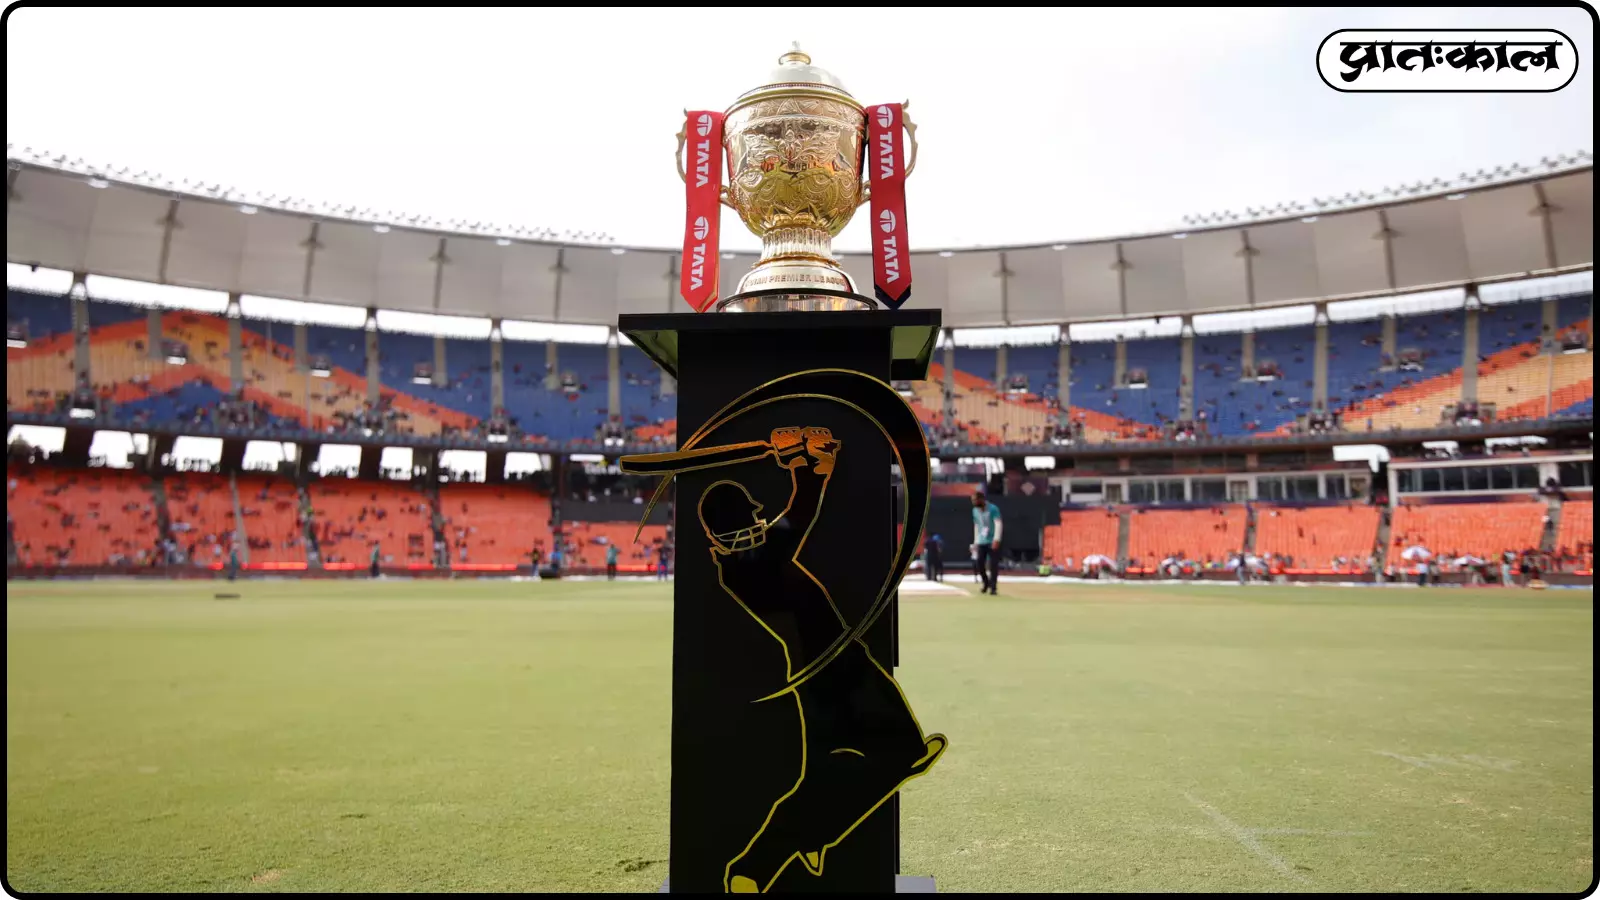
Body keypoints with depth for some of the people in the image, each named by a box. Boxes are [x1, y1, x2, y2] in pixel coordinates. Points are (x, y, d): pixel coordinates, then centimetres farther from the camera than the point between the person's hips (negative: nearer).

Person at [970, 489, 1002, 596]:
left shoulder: (993, 509, -11)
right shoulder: (975, 511, 9)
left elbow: (998, 524, -17)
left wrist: (996, 540, -27)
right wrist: (975, 542, 15)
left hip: (993, 542, -5)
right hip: (981, 542, 5)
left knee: (993, 565, -7)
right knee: (979, 564, 2)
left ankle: (993, 588, 2)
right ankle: (986, 584, 24)